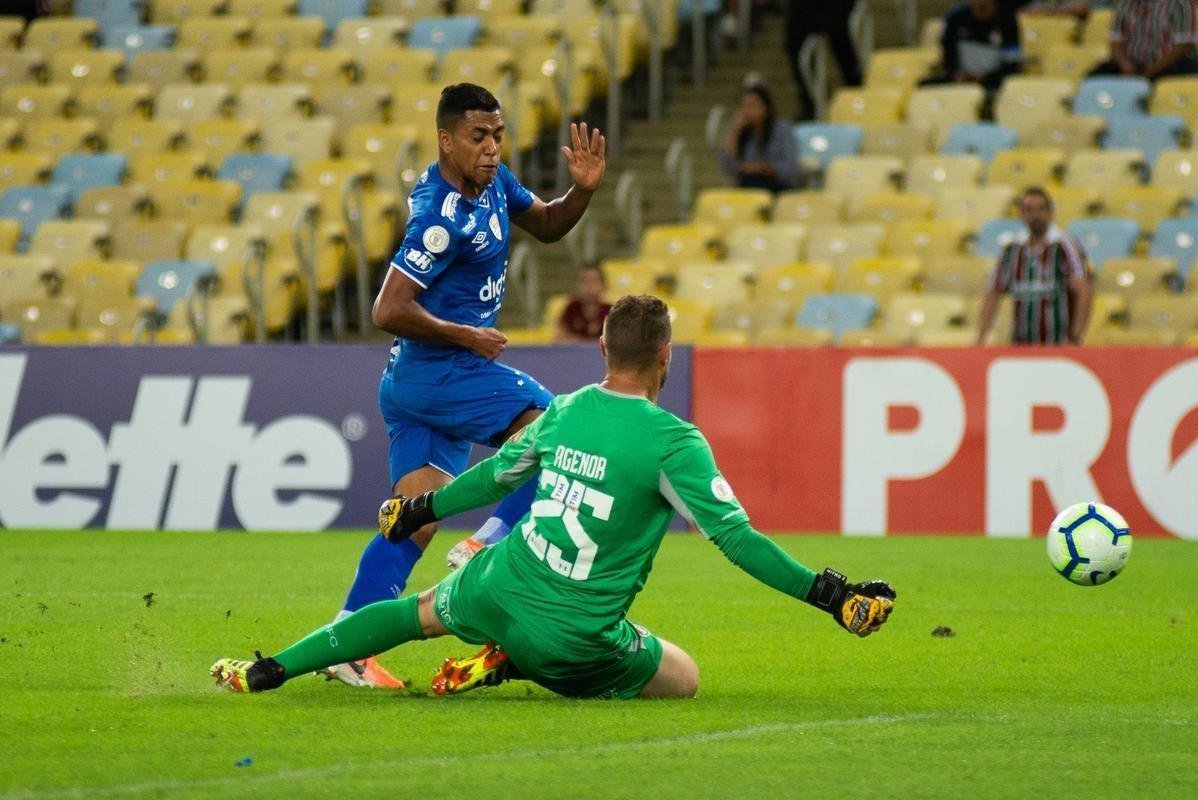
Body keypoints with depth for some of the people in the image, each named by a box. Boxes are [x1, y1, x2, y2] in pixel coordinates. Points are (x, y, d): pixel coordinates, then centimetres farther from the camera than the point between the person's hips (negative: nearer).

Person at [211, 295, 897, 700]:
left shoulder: (566, 411, 2)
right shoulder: (675, 442, -15)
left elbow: (497, 474, 17)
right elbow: (735, 536, -17)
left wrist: (423, 509, 35)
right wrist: (828, 593, -15)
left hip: (500, 592, 5)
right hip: (575, 634, -5)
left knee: (420, 612, 33)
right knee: (685, 679, 16)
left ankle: (265, 672, 27)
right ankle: (513, 671, 2)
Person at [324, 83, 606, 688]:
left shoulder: (493, 182, 6)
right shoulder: (442, 217, -22)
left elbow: (546, 226, 22)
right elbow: (389, 310, -24)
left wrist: (582, 190, 2)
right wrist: (468, 336, -16)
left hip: (413, 382, 9)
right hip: (442, 371, -9)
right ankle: (487, 545, -8)